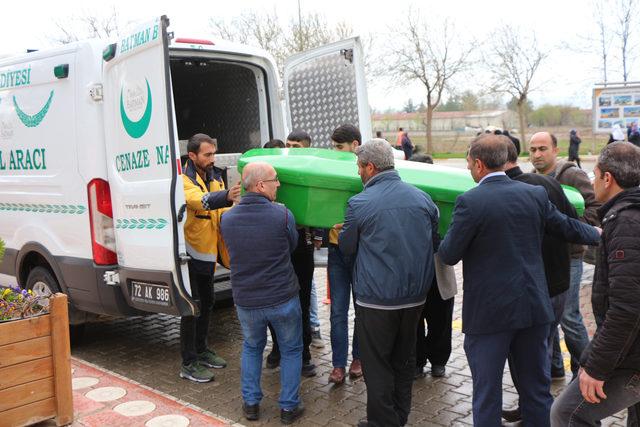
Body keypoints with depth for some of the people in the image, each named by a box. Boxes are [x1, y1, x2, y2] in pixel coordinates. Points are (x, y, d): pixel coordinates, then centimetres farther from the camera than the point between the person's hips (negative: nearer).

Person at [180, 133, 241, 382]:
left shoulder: (214, 178, 8)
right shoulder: (184, 180, -16)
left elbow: (221, 213, 3)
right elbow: (198, 199, -38)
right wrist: (226, 196, -56)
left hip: (207, 252, 8)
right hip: (189, 252, -8)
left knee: (207, 303, 18)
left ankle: (201, 350, 35)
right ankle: (189, 363, 9)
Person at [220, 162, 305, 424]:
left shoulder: (227, 219, -7)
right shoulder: (282, 215, -17)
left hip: (245, 301, 3)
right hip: (282, 299, -3)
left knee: (251, 348, 26)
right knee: (291, 350, 18)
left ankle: (251, 403, 29)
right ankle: (289, 407, 23)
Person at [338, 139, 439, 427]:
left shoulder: (359, 204, -13)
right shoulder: (422, 198, -1)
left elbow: (347, 248, 0)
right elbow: (434, 242, 12)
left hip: (377, 298, -5)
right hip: (415, 295, 5)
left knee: (377, 364, 9)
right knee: (405, 358, 19)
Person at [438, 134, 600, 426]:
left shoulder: (469, 202, -17)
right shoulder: (535, 194, 0)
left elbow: (448, 256, -13)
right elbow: (567, 227, 14)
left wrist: (447, 240, 9)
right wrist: (598, 234, 34)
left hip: (488, 312, -5)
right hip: (534, 307, 5)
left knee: (487, 393, 8)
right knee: (537, 388, 19)